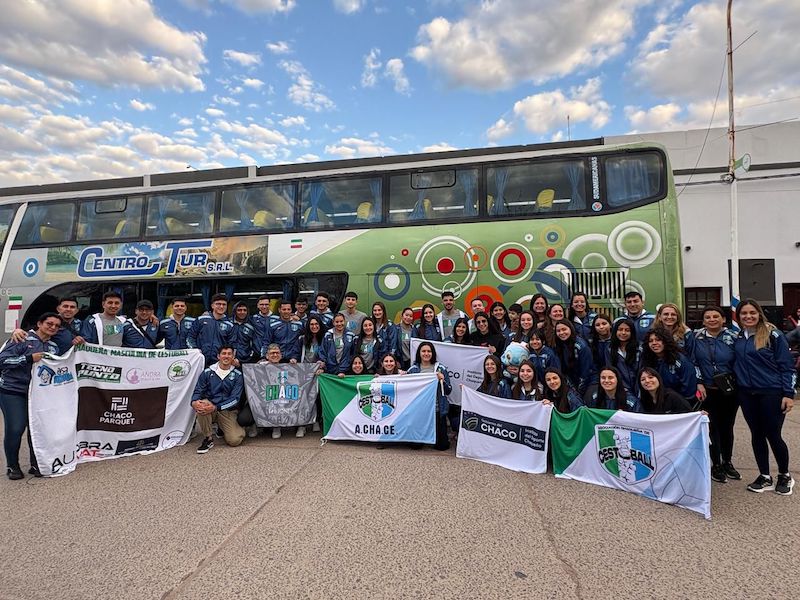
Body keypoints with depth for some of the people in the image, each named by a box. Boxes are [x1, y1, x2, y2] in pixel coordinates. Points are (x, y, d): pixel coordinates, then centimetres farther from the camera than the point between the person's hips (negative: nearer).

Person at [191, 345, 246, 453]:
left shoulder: (237, 375, -3)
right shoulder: (208, 372, 1)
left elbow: (235, 399, -10)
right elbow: (198, 391, 0)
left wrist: (216, 408, -25)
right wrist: (194, 402, -26)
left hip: (228, 411, -1)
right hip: (209, 406, 1)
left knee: (235, 440, -19)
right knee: (201, 405, -35)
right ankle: (208, 439, -14)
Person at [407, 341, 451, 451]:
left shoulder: (441, 369, 1)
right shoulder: (413, 369, 4)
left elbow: (448, 391, 1)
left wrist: (442, 380, -16)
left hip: (437, 410, -1)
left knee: (441, 445, 2)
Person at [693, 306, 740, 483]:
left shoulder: (733, 338, -3)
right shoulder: (696, 338, -3)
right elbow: (692, 362, 1)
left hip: (730, 392, 1)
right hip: (707, 391, -1)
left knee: (727, 426, 12)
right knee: (712, 427, 4)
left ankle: (727, 462, 30)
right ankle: (716, 465, 17)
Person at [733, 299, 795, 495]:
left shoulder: (772, 334, -7)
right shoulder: (737, 338, 6)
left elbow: (787, 366, -7)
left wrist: (788, 394, -11)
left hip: (771, 392, -4)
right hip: (746, 393, 4)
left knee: (773, 435, 3)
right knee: (756, 435, 11)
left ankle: (785, 476, 27)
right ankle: (765, 477, 24)